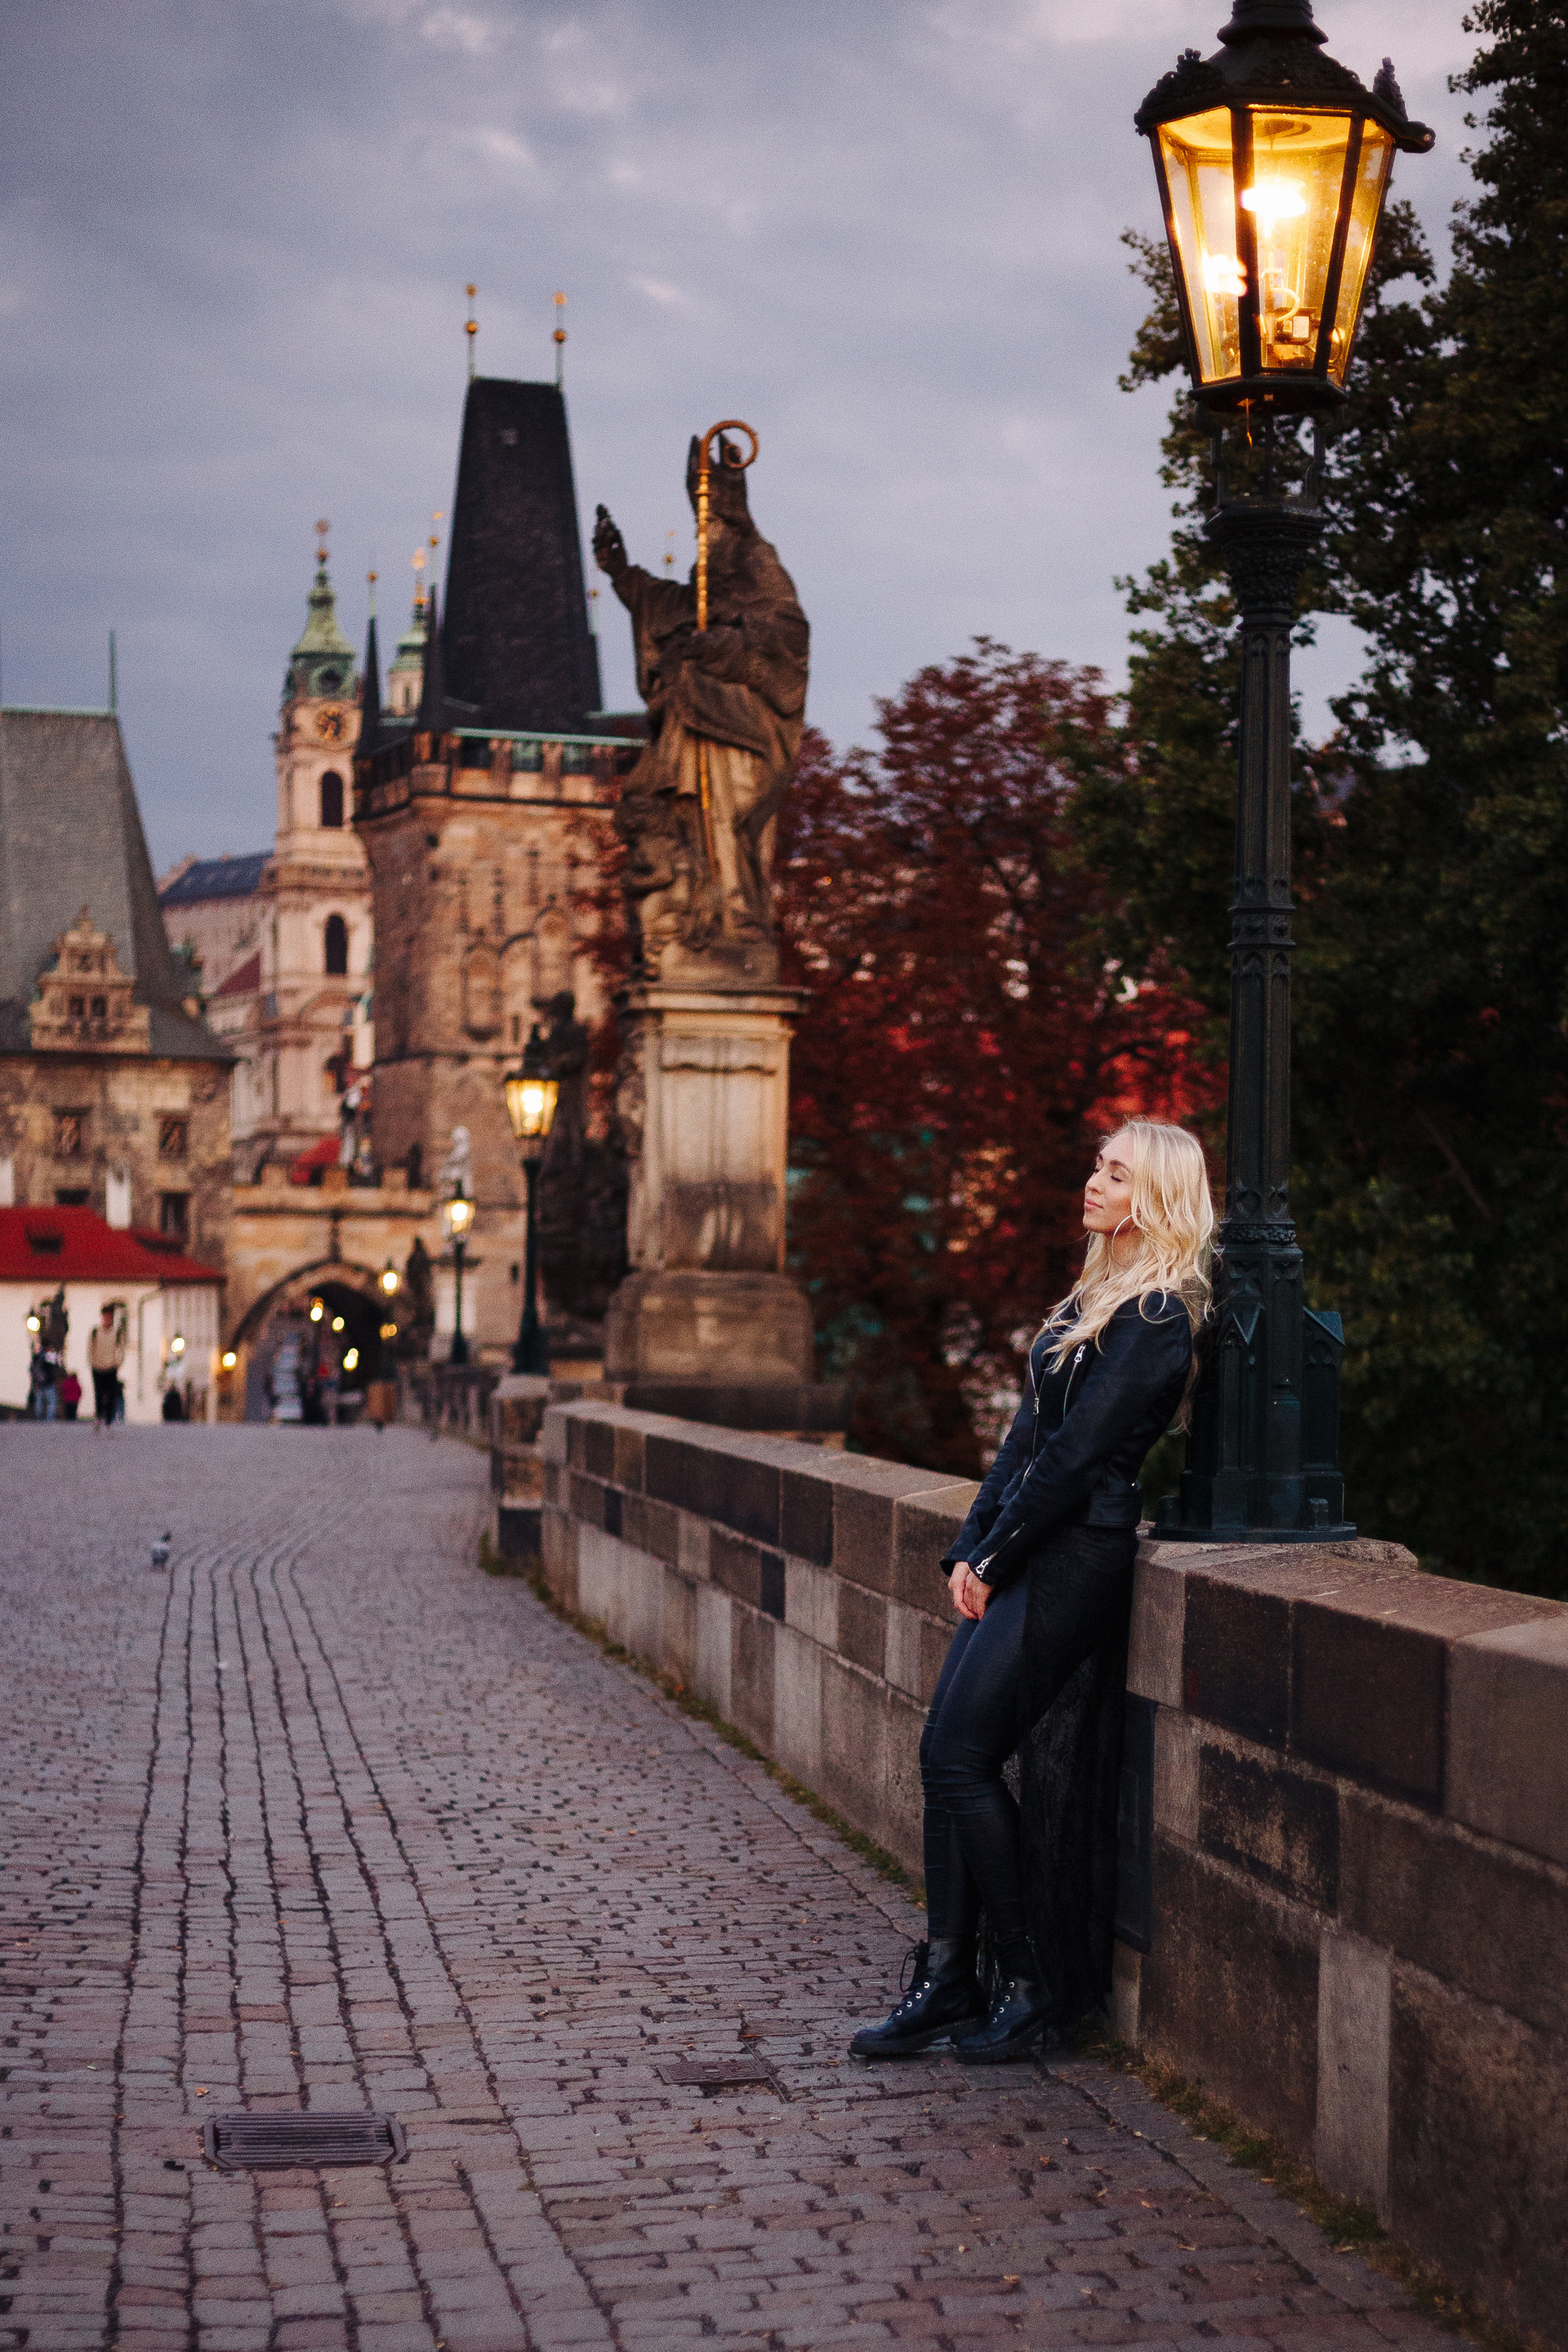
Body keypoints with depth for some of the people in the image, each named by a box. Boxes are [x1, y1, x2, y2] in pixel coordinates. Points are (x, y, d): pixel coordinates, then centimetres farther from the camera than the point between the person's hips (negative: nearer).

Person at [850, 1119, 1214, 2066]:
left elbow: (1076, 1456, -16)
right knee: (947, 1755, 4)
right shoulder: (1096, 1297, 17)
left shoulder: (1156, 1317, -13)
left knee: (962, 1759, -10)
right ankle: (948, 1982, 9)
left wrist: (994, 1558, -10)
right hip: (1024, 1558, 9)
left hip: (1077, 1558, -9)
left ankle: (1029, 1988, 2)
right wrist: (968, 1550, 8)